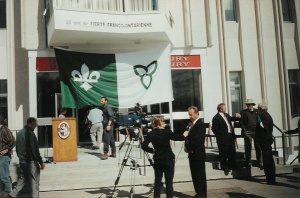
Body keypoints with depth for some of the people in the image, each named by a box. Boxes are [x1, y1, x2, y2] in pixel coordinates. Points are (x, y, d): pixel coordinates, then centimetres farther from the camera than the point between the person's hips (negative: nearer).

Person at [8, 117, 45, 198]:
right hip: (30, 161, -8)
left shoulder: (20, 132, 10)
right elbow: (34, 150, -19)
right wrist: (41, 162, -14)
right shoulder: (30, 133, -17)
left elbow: (17, 148, 18)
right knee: (34, 181, 0)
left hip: (22, 160, 8)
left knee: (23, 178, 17)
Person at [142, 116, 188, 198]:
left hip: (157, 161, 3)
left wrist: (152, 150, 5)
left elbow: (144, 146, -10)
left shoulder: (151, 134, -5)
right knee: (169, 182, 5)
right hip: (168, 160, -3)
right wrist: (184, 135, 23)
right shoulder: (167, 132, -11)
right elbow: (178, 137, 3)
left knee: (157, 181, 11)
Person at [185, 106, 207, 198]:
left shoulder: (201, 124, -14)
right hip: (192, 154, 8)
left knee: (200, 175, 1)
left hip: (198, 154, -8)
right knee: (195, 175, 13)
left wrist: (189, 148, -12)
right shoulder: (193, 124, 14)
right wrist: (187, 147, -3)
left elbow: (198, 140, -22)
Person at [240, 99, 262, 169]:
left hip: (256, 131, 2)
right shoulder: (243, 112, 4)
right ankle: (248, 163, 10)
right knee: (248, 147, 1)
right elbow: (241, 122, 1)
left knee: (258, 147, 3)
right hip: (247, 132, -2)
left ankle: (259, 162, 12)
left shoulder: (257, 111, 10)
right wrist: (244, 130, -8)